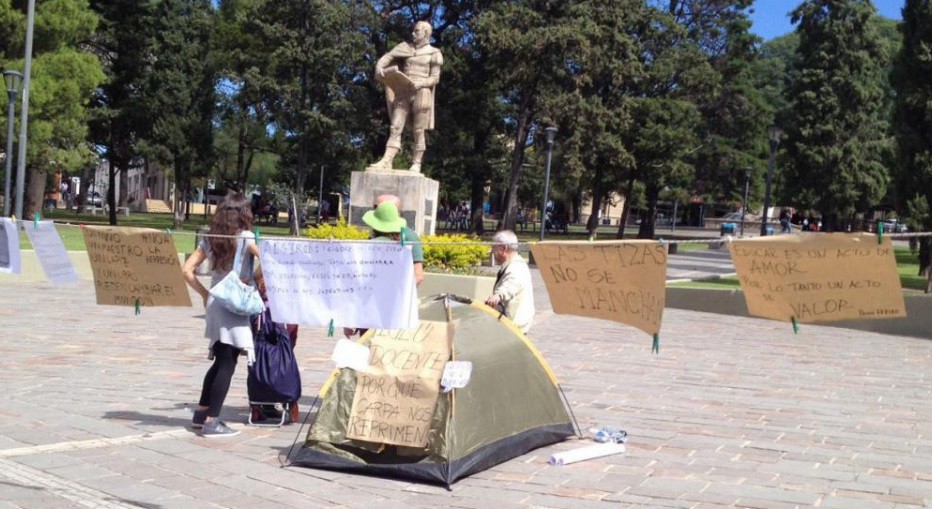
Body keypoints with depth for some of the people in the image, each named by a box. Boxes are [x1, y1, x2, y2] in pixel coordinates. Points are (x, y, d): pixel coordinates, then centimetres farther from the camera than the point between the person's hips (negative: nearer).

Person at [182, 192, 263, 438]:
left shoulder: (210, 239, 10)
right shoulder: (246, 238, -6)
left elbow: (187, 270, 7)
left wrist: (204, 293, 12)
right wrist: (256, 279, -6)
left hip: (214, 304, 6)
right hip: (235, 305, -6)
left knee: (220, 361, 18)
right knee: (227, 365, -2)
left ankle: (201, 413, 24)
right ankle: (211, 421, -3)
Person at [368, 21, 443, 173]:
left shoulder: (433, 53, 3)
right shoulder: (406, 48, 15)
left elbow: (435, 78, -2)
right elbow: (388, 56, 7)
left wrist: (420, 84, -18)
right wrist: (379, 66, -13)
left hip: (421, 93, -4)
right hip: (404, 93, 4)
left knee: (419, 131, -2)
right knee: (395, 127, -5)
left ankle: (416, 164, 2)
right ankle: (386, 161, -12)